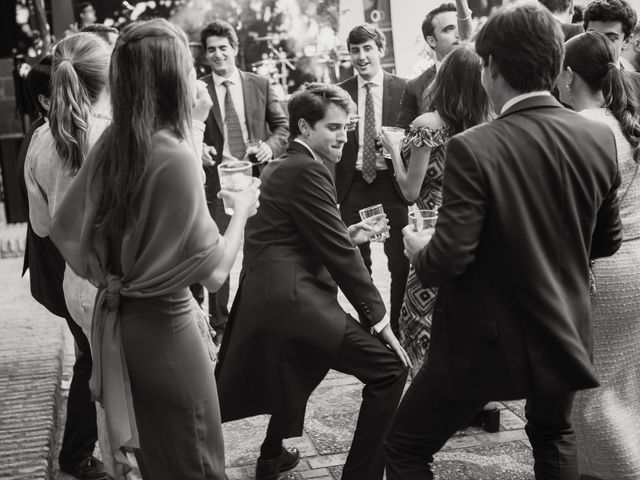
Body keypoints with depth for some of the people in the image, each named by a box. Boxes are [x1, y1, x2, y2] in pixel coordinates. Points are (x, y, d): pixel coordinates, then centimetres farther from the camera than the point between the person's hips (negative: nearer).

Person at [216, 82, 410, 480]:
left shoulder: (279, 167, 19)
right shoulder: (309, 171, -11)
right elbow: (339, 253, -14)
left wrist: (347, 235, 15)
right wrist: (379, 318, -10)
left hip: (265, 298, 11)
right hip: (291, 302, -11)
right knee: (390, 368, -8)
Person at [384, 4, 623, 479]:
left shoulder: (472, 149, -23)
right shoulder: (600, 137, -6)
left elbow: (448, 260, -23)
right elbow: (608, 240, 5)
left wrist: (418, 249, -1)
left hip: (488, 340, -5)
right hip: (565, 333, 6)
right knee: (553, 436, 32)